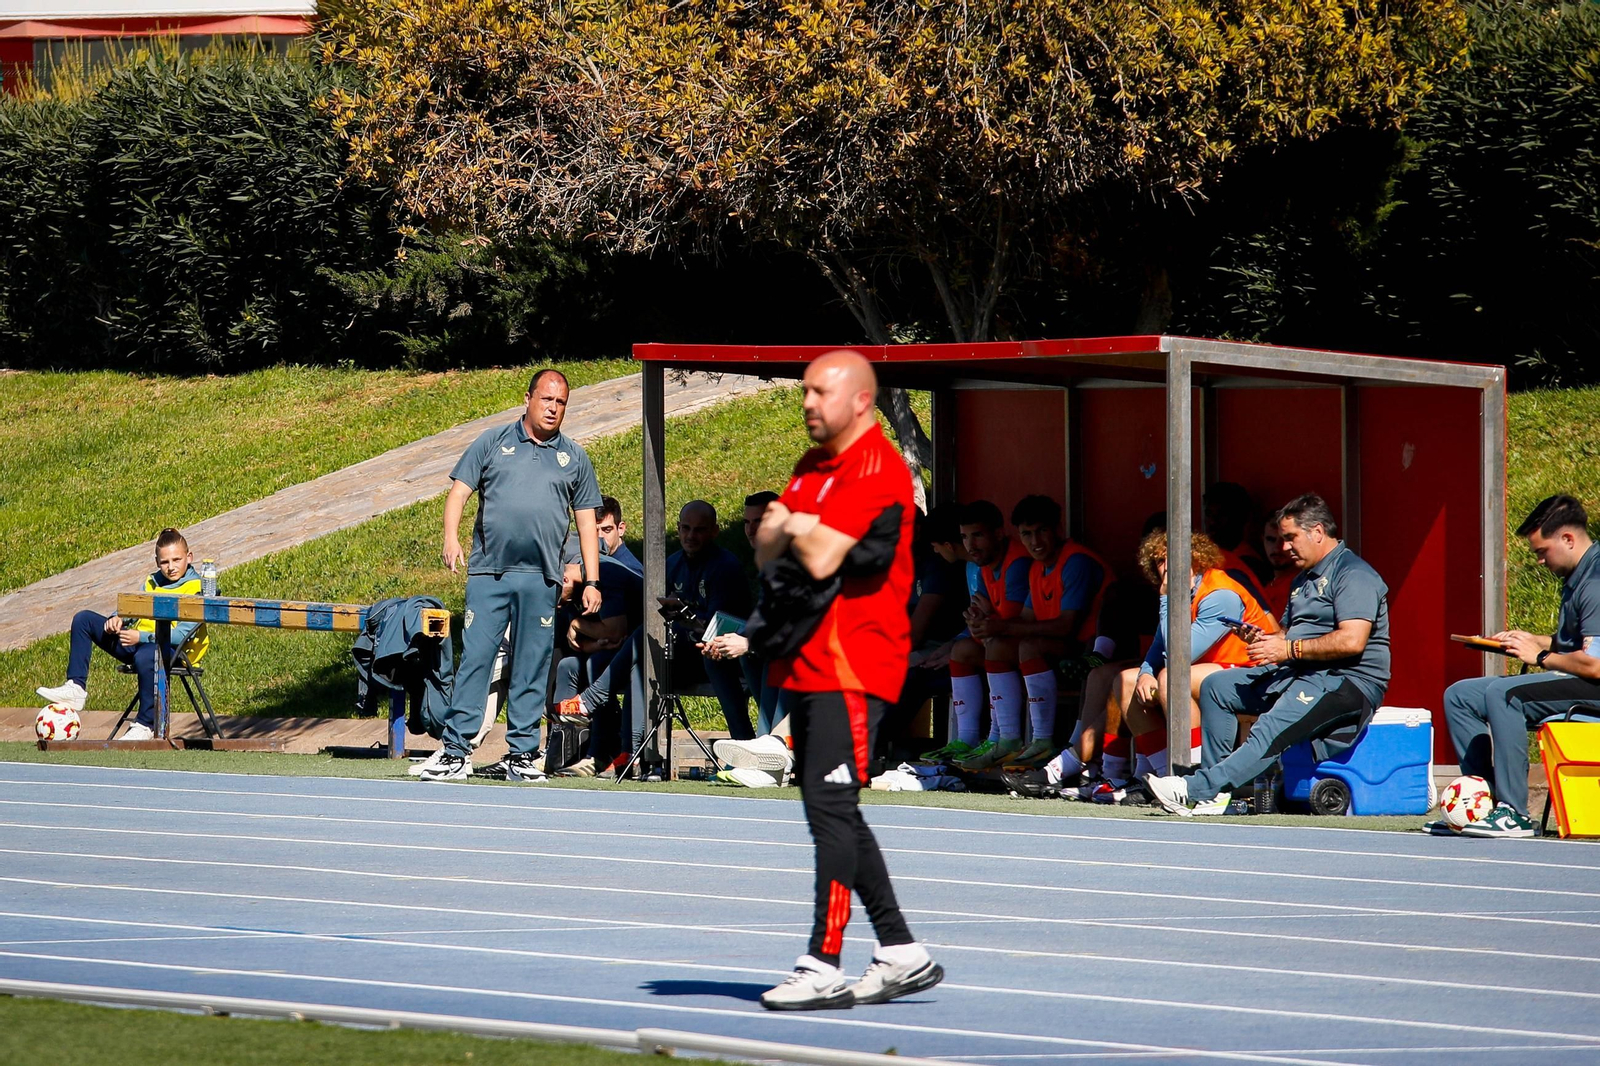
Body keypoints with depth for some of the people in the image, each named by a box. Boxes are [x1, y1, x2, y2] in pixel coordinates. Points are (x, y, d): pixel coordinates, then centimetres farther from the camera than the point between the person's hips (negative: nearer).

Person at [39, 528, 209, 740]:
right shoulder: (153, 582, 18)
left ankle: (145, 725, -30)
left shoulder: (196, 588, -7)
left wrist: (141, 637, -25)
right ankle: (75, 688, -5)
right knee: (84, 619, 3)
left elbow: (182, 635, -17)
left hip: (171, 650, -8)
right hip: (134, 643, 8)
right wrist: (118, 619, -3)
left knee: (145, 656, -45)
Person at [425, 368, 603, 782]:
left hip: (541, 579, 1)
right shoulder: (493, 442, 9)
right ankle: (456, 753, -4)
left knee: (532, 670, 3)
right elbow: (459, 492, 6)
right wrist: (451, 538, -12)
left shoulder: (574, 458, 14)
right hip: (488, 574, -1)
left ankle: (522, 755, 10)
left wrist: (592, 582, 9)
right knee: (473, 660, -6)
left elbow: (587, 522, 15)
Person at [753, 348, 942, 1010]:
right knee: (830, 813, 12)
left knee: (830, 806, -14)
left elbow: (822, 559, -21)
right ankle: (902, 955, 18)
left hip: (852, 666, -10)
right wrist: (782, 528, -7)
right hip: (808, 664, 10)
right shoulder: (812, 468, 18)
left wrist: (797, 527, -1)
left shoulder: (877, 470, -13)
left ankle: (823, 967, -14)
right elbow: (767, 552, 14)